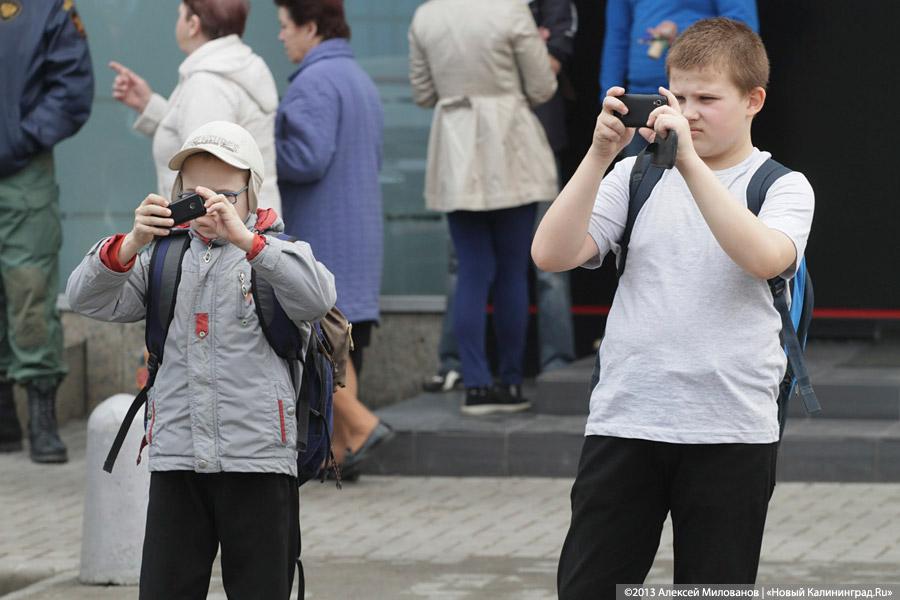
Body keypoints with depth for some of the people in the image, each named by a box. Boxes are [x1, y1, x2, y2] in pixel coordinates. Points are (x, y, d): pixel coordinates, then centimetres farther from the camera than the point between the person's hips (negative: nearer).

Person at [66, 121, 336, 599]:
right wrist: (130, 245, -19)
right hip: (176, 457, 2)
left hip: (257, 455, -2)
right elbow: (87, 299, 0)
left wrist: (244, 239, -28)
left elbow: (318, 298, -18)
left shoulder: (275, 255, 4)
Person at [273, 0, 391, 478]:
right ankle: (340, 447, 9)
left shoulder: (314, 83, -15)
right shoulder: (360, 80, 18)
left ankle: (361, 425, -14)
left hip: (319, 237, -10)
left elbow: (308, 158, -23)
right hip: (359, 236, 10)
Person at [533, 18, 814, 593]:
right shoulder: (636, 175, 9)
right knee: (585, 587, 0)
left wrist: (689, 162, -23)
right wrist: (599, 157, -12)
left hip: (731, 432, -2)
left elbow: (764, 257, -21)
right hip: (623, 422, 2)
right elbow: (552, 254, -3)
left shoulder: (783, 187, 2)